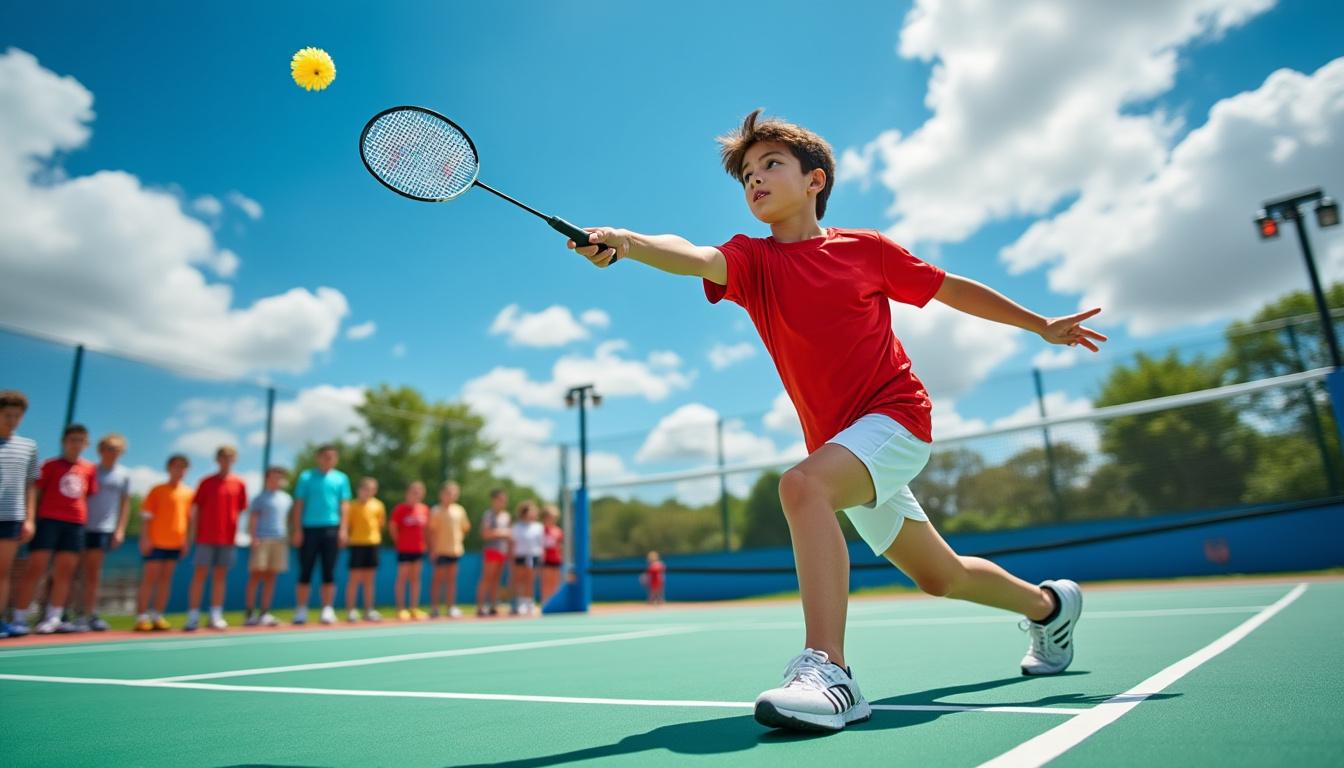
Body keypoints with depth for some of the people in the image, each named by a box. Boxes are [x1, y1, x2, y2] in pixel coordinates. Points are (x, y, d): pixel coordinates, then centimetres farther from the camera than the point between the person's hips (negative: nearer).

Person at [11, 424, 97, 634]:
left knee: (64, 573, 6)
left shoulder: (90, 469, 10)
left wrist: (87, 521, 10)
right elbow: (36, 493, 2)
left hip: (75, 524, 3)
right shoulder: (51, 465, 1)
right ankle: (19, 619, 1)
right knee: (34, 569, -4)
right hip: (48, 520, -3)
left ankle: (53, 619, 14)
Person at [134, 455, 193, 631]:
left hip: (176, 542, 4)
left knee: (166, 578, 8)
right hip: (156, 541, -4)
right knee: (150, 577, -2)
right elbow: (146, 515, -5)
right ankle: (141, 616, 4)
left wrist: (186, 539, 10)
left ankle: (157, 616, 15)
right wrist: (145, 537, -12)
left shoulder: (188, 492, 9)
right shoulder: (157, 490, -3)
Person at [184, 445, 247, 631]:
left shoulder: (239, 484, 5)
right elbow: (196, 508, 4)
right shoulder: (206, 482, 3)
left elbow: (241, 510, 9)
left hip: (228, 537, 2)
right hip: (206, 537, -1)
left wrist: (238, 532, 4)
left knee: (221, 575, 7)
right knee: (199, 574, -1)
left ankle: (216, 616, 13)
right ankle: (193, 617, 3)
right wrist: (192, 532, -1)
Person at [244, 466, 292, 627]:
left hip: (279, 540, 4)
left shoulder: (287, 499, 17)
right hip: (262, 540, -4)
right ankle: (250, 614, 1)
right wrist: (253, 538, -13)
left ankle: (264, 613, 7)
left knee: (270, 577, 4)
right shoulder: (260, 498, 4)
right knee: (256, 576, -3)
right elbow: (252, 520, -2)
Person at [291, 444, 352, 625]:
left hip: (331, 529, 1)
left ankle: (327, 610, 5)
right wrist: (297, 530, -3)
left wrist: (343, 529, -4)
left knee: (329, 573, 1)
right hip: (309, 529, 0)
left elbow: (344, 505, 5)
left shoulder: (341, 478, 9)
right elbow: (298, 505, 5)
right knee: (305, 572, 2)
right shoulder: (306, 477, 7)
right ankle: (301, 611, 10)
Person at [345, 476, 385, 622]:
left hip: (373, 543, 4)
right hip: (357, 543, -4)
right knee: (355, 578, -3)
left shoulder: (378, 505, 6)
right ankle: (350, 610, 4)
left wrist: (375, 534, 6)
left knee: (369, 579, 9)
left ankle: (368, 610, 15)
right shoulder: (353, 505, -5)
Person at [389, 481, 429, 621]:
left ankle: (414, 608, 13)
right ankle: (401, 609, 5)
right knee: (402, 578, 0)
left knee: (415, 578, 8)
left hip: (419, 549, 5)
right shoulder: (400, 509, -8)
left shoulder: (424, 509, 5)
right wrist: (398, 541, -2)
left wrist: (424, 542, 8)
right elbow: (392, 527, -5)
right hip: (404, 549, -4)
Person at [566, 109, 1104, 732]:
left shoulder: (866, 249, -4)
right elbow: (695, 257, -24)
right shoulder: (752, 260, -1)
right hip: (841, 442, 4)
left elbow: (951, 288, 10)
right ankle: (1049, 605, 46)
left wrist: (1041, 325, 17)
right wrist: (625, 242, -44)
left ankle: (827, 670, -36)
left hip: (895, 416, -4)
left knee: (803, 484, -34)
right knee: (941, 576, 19)